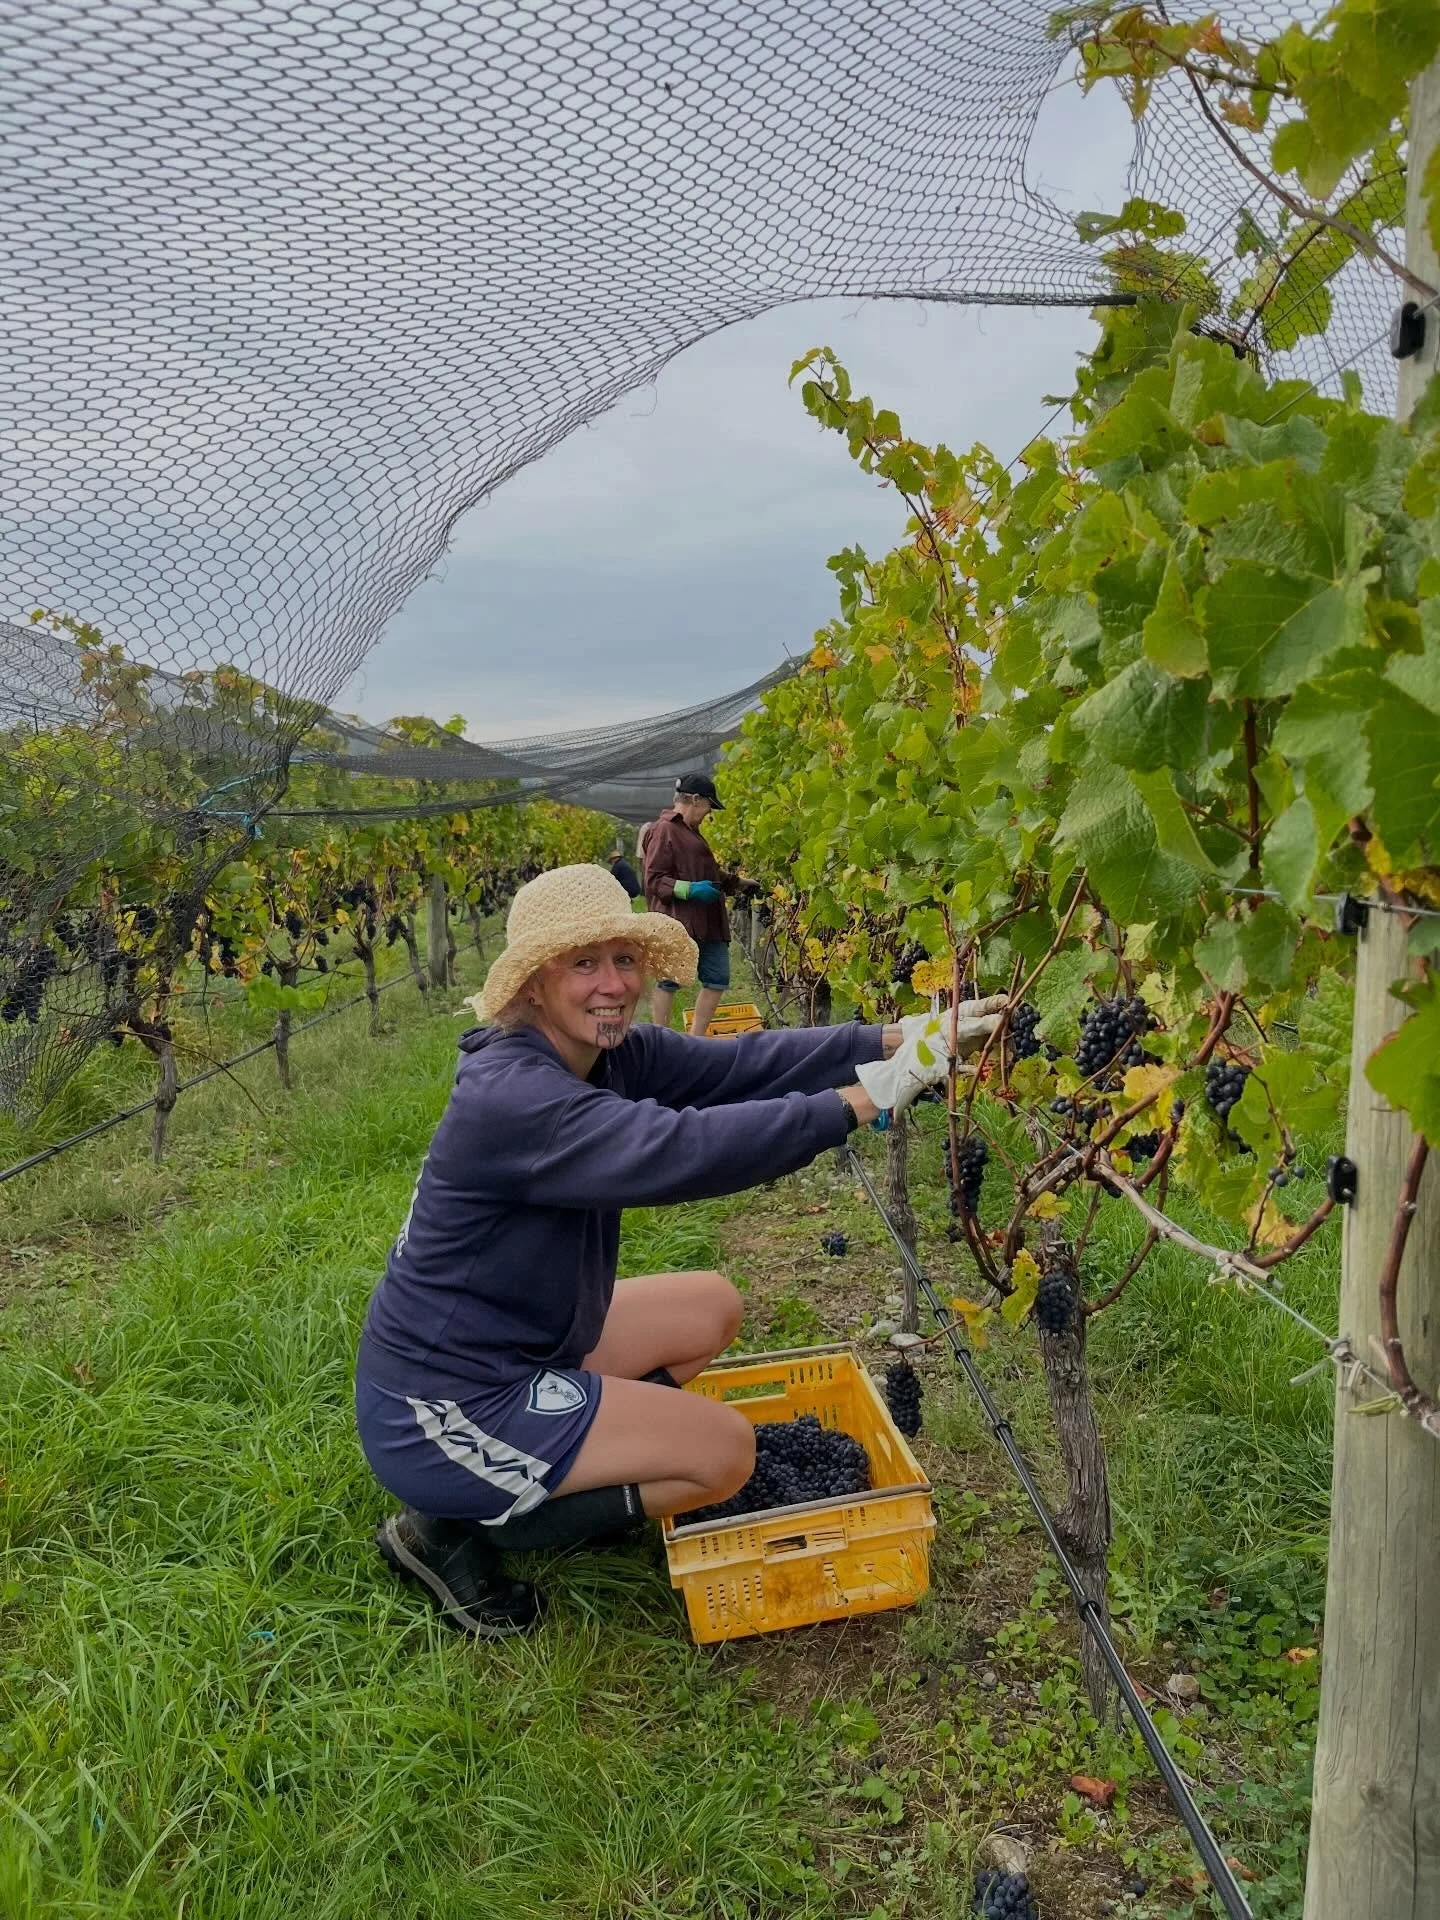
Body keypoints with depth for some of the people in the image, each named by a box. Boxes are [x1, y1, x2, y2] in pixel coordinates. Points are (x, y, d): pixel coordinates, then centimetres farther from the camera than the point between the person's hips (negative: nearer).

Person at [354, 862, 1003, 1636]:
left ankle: (542, 1471, 15)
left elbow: (740, 1065, -13)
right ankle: (452, 1530, 1)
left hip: (517, 1348, 9)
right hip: (440, 1409, -9)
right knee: (725, 1450, -6)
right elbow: (677, 1152, -42)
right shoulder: (509, 1096, -30)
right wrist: (857, 1102, -37)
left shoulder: (610, 1056, -3)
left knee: (712, 1309, 16)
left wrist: (901, 1040, -21)